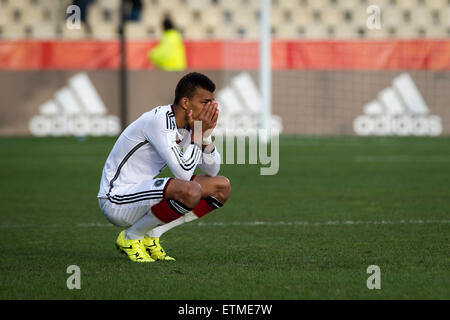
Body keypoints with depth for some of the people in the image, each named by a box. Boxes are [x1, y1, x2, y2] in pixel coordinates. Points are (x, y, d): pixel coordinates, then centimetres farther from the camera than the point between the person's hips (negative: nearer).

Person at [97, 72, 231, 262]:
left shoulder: (186, 125, 7)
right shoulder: (158, 121, -22)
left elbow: (212, 170, 12)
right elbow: (183, 173, -28)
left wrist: (206, 135, -4)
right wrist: (197, 134, -18)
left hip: (142, 193, 10)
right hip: (116, 201, -10)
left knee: (222, 187, 5)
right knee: (190, 191, -34)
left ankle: (151, 235, 5)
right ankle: (130, 236, -11)